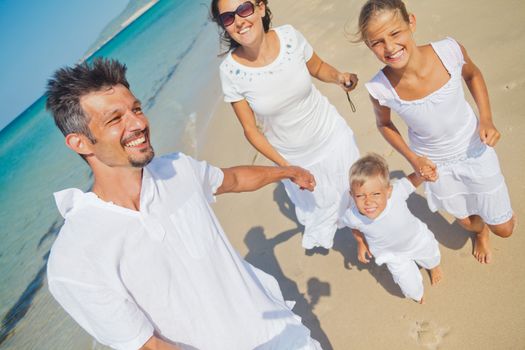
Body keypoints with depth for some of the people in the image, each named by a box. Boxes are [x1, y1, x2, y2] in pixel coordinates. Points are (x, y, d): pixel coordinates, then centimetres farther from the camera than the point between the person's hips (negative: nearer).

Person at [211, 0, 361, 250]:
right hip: (292, 155, -1)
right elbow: (250, 129, -14)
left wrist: (339, 77, -20)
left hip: (331, 135, 2)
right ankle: (320, 234, 61)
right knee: (318, 206, 23)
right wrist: (285, 167, -15)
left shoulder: (289, 37, -20)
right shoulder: (230, 70, -24)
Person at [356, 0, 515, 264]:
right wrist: (413, 159, -14)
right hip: (434, 164, 0)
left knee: (504, 228, 16)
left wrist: (486, 119, -13)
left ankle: (485, 227, 55)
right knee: (468, 222, 24)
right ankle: (480, 233, 63)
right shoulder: (380, 89, -28)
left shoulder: (449, 51, -27)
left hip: (475, 150, 1)